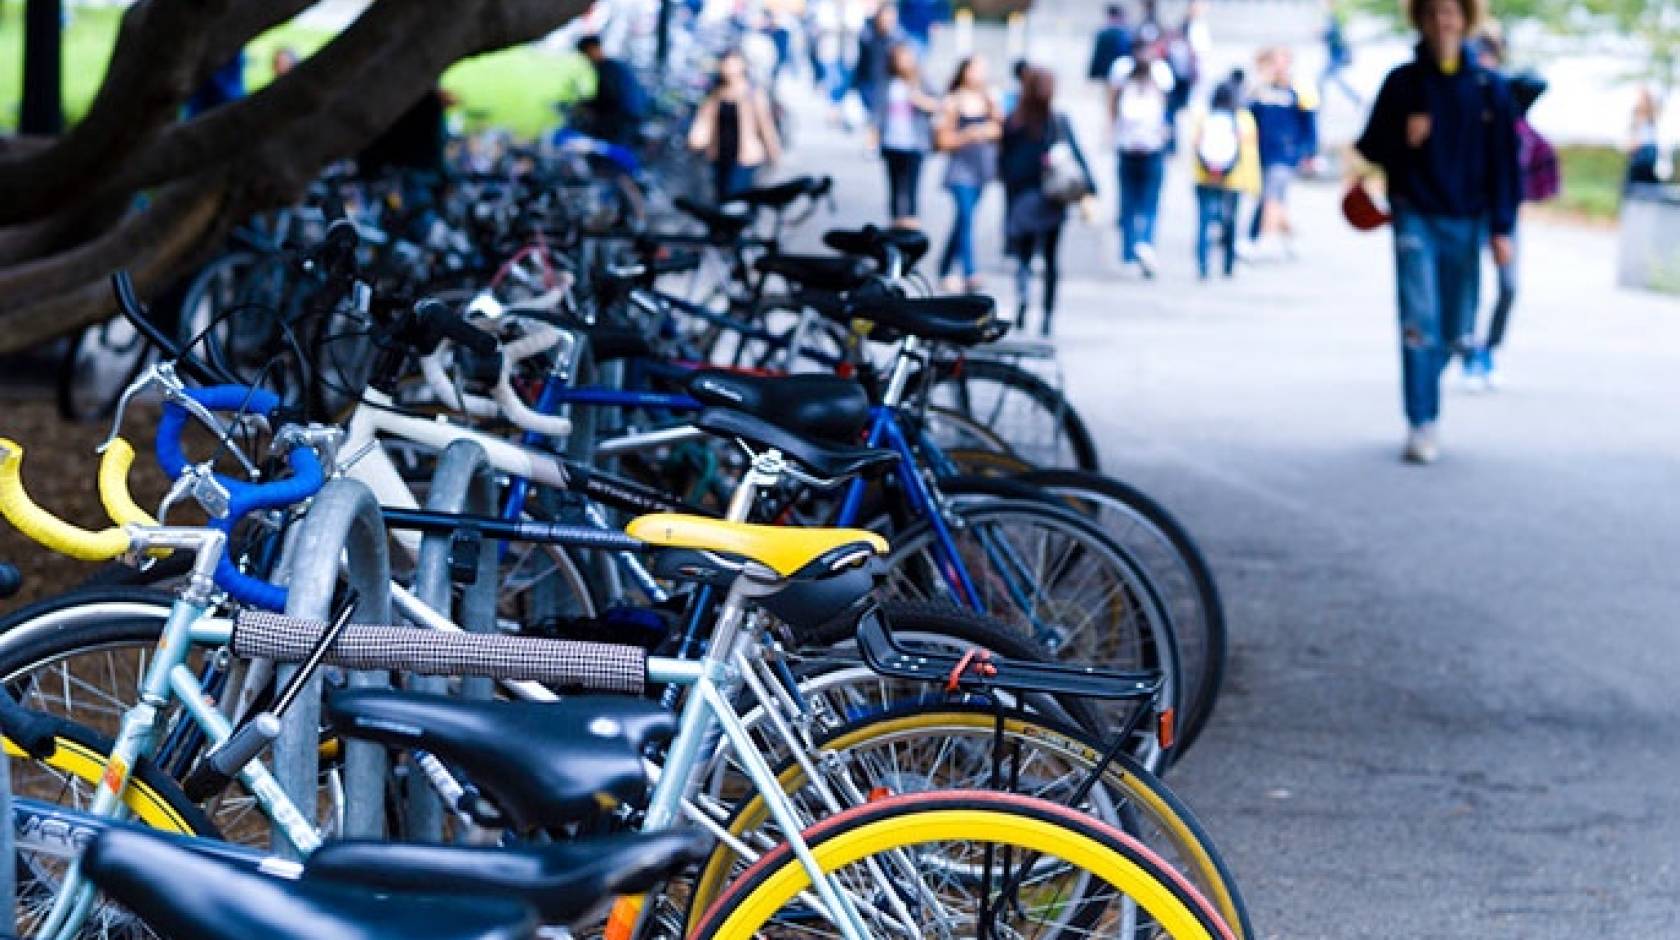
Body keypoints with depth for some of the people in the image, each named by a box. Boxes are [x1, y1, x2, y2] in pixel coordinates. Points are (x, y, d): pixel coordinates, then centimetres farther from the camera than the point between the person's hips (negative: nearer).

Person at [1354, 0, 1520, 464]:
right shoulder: (1402, 82, 2)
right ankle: (1420, 425, -8)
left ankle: (1426, 382, 35)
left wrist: (1502, 229, -1)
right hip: (1415, 217, -2)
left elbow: (1504, 161, 3)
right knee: (1419, 322, -11)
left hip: (1465, 221, 2)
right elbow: (1371, 147, 7)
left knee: (1454, 332, 8)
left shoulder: (1489, 88, 2)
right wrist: (1403, 137, -15)